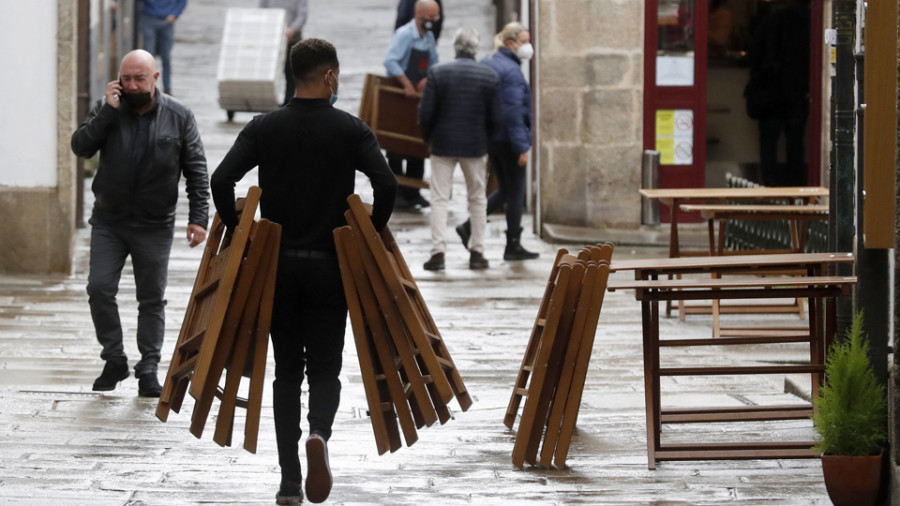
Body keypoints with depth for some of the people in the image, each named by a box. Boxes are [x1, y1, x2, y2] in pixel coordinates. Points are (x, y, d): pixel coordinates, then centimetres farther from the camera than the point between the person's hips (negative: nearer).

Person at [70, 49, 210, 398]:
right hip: (108, 221, 1)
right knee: (99, 289, -8)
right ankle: (114, 360, 7)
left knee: (152, 300, 4)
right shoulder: (107, 110, 0)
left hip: (155, 225, -1)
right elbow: (80, 146, -11)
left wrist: (198, 217, -9)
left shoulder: (178, 117, -3)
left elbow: (196, 170, -2)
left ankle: (148, 370, 11)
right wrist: (107, 111, -19)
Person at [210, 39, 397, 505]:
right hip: (330, 268, -2)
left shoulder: (264, 128, 1)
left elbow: (222, 180, -11)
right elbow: (386, 184, -16)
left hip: (276, 266, 2)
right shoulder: (350, 130, -4)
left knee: (286, 372, 10)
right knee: (325, 368, 8)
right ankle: (319, 433, -25)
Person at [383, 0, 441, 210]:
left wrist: (427, 79, -5)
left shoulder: (429, 37, 9)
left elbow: (433, 64, 16)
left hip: (418, 96, 7)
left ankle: (413, 192, 16)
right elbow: (390, 61, -26)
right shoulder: (404, 34, -15)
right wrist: (407, 84, -29)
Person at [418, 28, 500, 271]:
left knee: (439, 199, 4)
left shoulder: (437, 73, -8)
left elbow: (426, 112, -7)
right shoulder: (490, 77, -4)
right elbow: (495, 118, -3)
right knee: (477, 199, 13)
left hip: (442, 144, -1)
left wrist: (428, 139, 9)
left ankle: (438, 251, -3)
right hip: (475, 146, 1)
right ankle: (477, 252, 14)